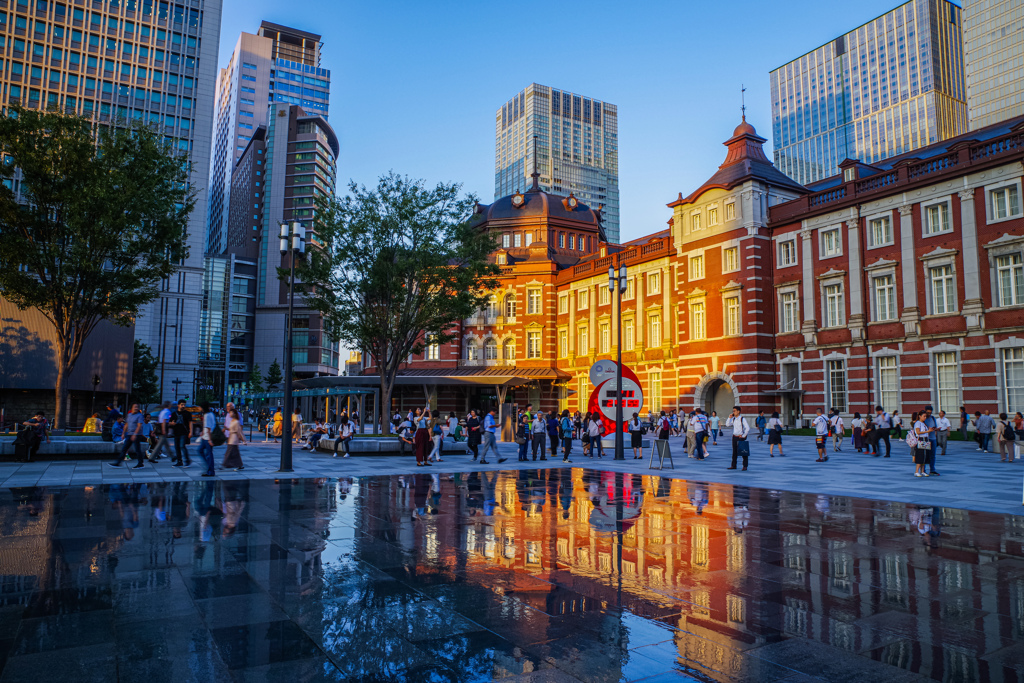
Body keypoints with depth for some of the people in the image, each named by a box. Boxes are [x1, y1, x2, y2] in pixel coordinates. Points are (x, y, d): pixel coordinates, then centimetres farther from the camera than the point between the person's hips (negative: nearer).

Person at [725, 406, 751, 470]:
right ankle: (733, 465, 17)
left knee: (744, 452, 2)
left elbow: (747, 428, -15)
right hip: (734, 437, 6)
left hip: (740, 437, -6)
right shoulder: (733, 419, 8)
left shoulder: (742, 419, -11)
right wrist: (729, 418, -2)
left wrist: (743, 436, -13)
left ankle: (745, 466, 9)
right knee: (734, 452, 11)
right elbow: (727, 425, 5)